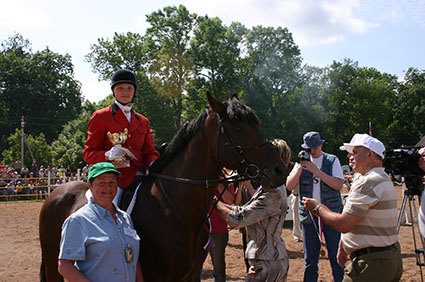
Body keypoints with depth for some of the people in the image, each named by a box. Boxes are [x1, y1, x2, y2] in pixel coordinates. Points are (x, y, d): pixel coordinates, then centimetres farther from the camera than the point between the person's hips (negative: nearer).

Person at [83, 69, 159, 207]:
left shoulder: (143, 121, 21)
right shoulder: (100, 117, 6)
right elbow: (89, 153, 4)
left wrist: (153, 164, -6)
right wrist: (108, 155, -18)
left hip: (140, 175, 5)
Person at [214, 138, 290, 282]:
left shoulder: (273, 195, -23)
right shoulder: (265, 188, 9)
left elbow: (235, 220, -22)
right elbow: (244, 210, 13)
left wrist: (214, 200, -10)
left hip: (266, 264, -10)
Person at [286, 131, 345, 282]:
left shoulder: (332, 160, 1)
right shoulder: (302, 162, 7)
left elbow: (338, 185, -13)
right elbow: (289, 186, -3)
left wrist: (315, 170, -17)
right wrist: (301, 166, -12)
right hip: (309, 215, 2)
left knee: (336, 256, 2)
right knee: (310, 259, 9)